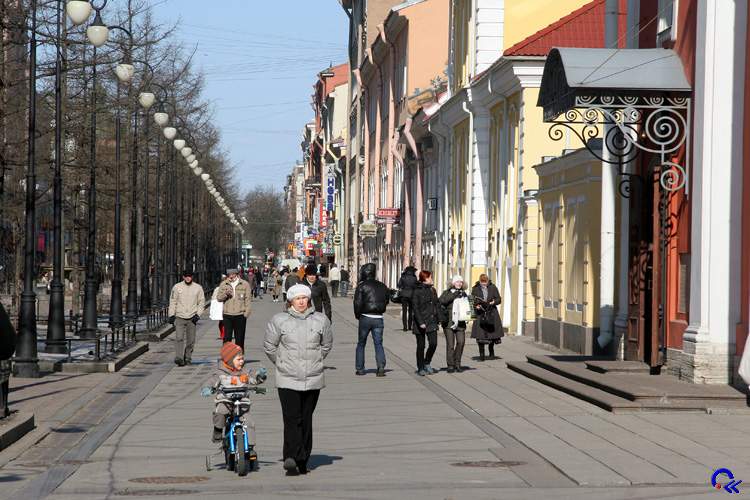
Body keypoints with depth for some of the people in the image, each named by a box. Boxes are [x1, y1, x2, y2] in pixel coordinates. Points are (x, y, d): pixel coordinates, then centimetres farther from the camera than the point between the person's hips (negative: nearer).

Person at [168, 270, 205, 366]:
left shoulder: (198, 288, 5)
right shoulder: (177, 287, 3)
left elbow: (202, 302, 8)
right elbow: (172, 302, 6)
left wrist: (198, 314, -4)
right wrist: (171, 315, -1)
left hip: (192, 318, 2)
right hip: (179, 317, -2)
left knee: (191, 340, 4)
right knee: (179, 338, -15)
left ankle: (188, 358, 16)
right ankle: (179, 358, -23)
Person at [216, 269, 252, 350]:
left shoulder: (245, 284, 2)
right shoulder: (223, 284, 7)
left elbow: (247, 300, 4)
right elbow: (218, 298, 8)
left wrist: (246, 313, -4)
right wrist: (225, 294, -12)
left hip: (240, 315, -1)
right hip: (227, 315, 1)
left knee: (239, 339, 6)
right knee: (227, 338, -2)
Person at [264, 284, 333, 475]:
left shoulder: (320, 320, 4)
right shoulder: (279, 321, -1)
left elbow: (327, 344, 18)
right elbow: (269, 346, 9)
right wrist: (281, 362, 10)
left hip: (313, 379, 2)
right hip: (287, 380, -2)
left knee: (306, 420, 7)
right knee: (292, 418, -13)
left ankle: (302, 461, 13)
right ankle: (291, 457, -19)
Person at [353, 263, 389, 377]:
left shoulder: (362, 286, -6)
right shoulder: (383, 287, 8)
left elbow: (358, 302, -10)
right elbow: (386, 301, 15)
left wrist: (357, 315, 4)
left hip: (365, 317, -3)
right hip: (379, 318, 3)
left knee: (361, 344, 11)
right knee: (378, 343, 4)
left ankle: (360, 368, 13)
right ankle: (381, 367, -13)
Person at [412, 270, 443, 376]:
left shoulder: (432, 290, 11)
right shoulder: (417, 291, -8)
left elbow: (437, 305, 16)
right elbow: (415, 308, -12)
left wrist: (440, 319, 9)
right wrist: (420, 322, -18)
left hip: (431, 322, 5)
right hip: (420, 323, -5)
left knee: (433, 343, -4)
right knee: (421, 346, 3)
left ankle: (427, 364, 16)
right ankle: (420, 368, 13)